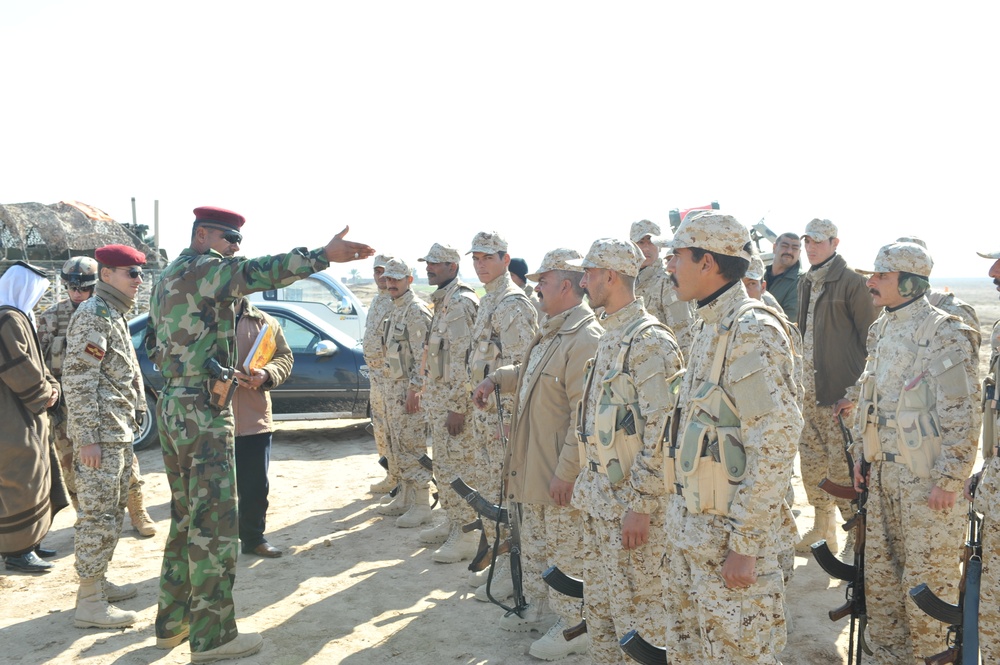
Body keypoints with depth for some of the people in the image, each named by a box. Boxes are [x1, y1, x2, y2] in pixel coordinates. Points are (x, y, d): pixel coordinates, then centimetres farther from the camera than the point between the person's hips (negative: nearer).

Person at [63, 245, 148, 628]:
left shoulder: (114, 315, 17)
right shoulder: (93, 316, -14)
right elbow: (77, 379, -20)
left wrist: (134, 417, 21)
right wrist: (88, 437, -23)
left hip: (119, 433, 10)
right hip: (100, 436, -10)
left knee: (112, 512, 17)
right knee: (99, 517, -6)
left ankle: (99, 581, 28)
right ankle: (89, 604, 1)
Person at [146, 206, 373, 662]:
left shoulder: (167, 278, 19)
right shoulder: (204, 269, -11)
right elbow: (257, 273, -31)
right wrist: (323, 256, -39)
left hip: (171, 407, 10)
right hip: (202, 412, -10)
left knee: (186, 516, 17)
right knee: (214, 520, -4)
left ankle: (173, 621, 26)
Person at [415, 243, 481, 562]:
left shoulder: (461, 303, -16)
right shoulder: (442, 302, 16)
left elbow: (465, 359, -21)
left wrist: (457, 407, -23)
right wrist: (426, 396, 21)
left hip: (454, 399, -10)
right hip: (436, 397, 10)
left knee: (460, 466, -5)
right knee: (444, 465, 17)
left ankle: (467, 536, 1)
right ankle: (451, 522, 28)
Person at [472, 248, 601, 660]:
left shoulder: (585, 339, -22)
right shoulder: (548, 332, 10)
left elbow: (584, 415, -25)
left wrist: (566, 471, -25)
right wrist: (496, 379, 15)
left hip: (559, 472, -10)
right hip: (531, 464, 10)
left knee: (566, 549, 4)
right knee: (534, 544, 21)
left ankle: (572, 628, 19)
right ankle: (538, 609, 37)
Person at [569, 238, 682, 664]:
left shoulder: (649, 339, -17)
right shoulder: (610, 336, 13)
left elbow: (660, 431, -21)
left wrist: (640, 505, -21)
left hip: (630, 501, -9)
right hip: (600, 499, 9)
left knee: (636, 611, 0)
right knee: (599, 604, 18)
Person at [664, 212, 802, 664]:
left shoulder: (753, 332, -19)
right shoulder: (710, 329, 12)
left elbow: (774, 447, -23)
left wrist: (744, 546, -22)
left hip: (731, 535, -9)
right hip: (690, 527, 9)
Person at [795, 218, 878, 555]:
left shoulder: (851, 282, -9)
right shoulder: (805, 283, 14)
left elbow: (870, 337, -9)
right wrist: (798, 377, 16)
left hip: (841, 388, -8)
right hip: (808, 387, 8)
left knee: (842, 463, -5)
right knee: (811, 458, 13)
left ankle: (858, 532, 10)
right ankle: (822, 527, 27)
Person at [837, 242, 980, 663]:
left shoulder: (944, 335, -15)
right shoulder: (882, 331, 10)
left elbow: (962, 417, -17)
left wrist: (947, 481, -18)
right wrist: (860, 454, 16)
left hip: (926, 478, -8)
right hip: (884, 473, 8)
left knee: (926, 580, 1)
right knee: (881, 573, 16)